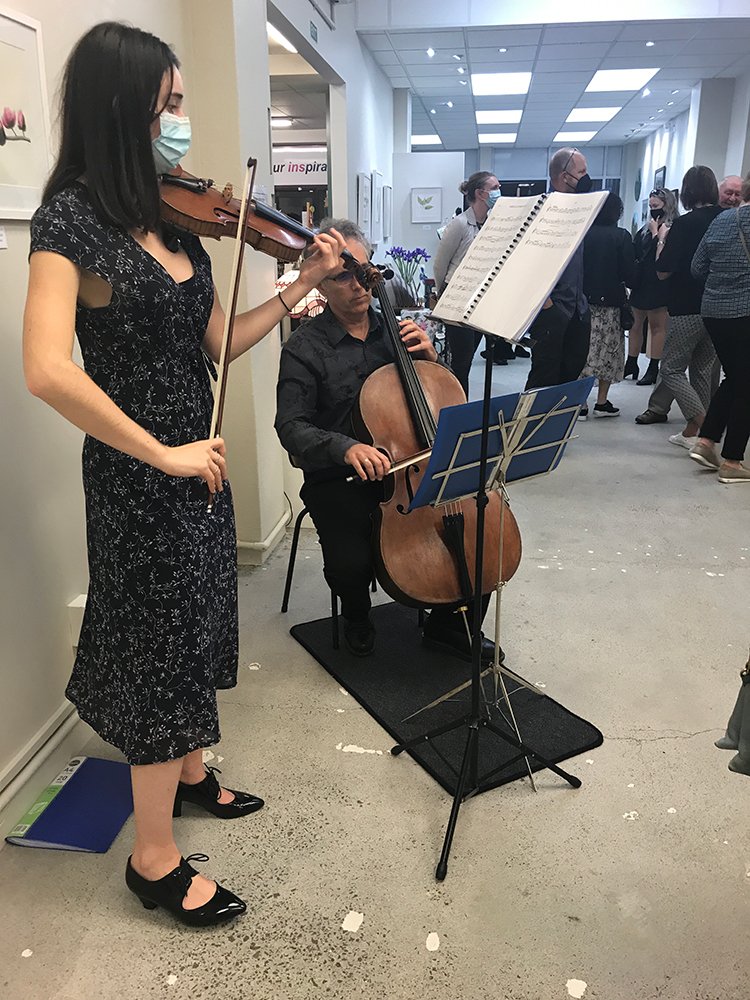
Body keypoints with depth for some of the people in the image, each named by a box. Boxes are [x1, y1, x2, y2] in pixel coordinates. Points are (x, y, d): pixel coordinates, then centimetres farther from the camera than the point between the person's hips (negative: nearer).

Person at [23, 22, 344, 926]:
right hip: (138, 476, -7)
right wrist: (163, 453, -22)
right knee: (166, 641, 2)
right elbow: (47, 369, -26)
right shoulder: (72, 217, -15)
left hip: (195, 463, 8)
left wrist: (303, 285, 3)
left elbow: (221, 344, 7)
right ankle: (154, 860, 23)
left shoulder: (173, 220, 7)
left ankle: (190, 773, 44)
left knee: (194, 626, 19)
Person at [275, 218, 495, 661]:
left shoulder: (394, 330, 10)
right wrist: (345, 447, -32)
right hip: (339, 479, -4)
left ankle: (451, 624, 12)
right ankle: (357, 616, 13)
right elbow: (292, 427, -13)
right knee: (351, 563, -27)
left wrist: (429, 357, -7)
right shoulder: (305, 347, -4)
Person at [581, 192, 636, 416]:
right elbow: (630, 276, -8)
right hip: (610, 302, -2)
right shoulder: (621, 236, -8)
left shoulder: (584, 233, -1)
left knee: (584, 350, 8)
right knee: (608, 350, 7)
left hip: (585, 299, 3)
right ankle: (602, 402, 10)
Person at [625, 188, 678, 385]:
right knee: (636, 323, 11)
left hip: (658, 285, -8)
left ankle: (653, 368, 4)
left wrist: (655, 232, -11)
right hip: (641, 282, 8)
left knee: (657, 325, 0)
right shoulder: (646, 228, 13)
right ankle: (631, 364, 19)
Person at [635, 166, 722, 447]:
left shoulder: (684, 224, -14)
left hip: (687, 310, -6)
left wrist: (662, 239, 2)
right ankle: (694, 431, 20)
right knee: (704, 368, 13)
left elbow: (663, 272, -13)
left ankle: (701, 427, -14)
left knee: (672, 369, 1)